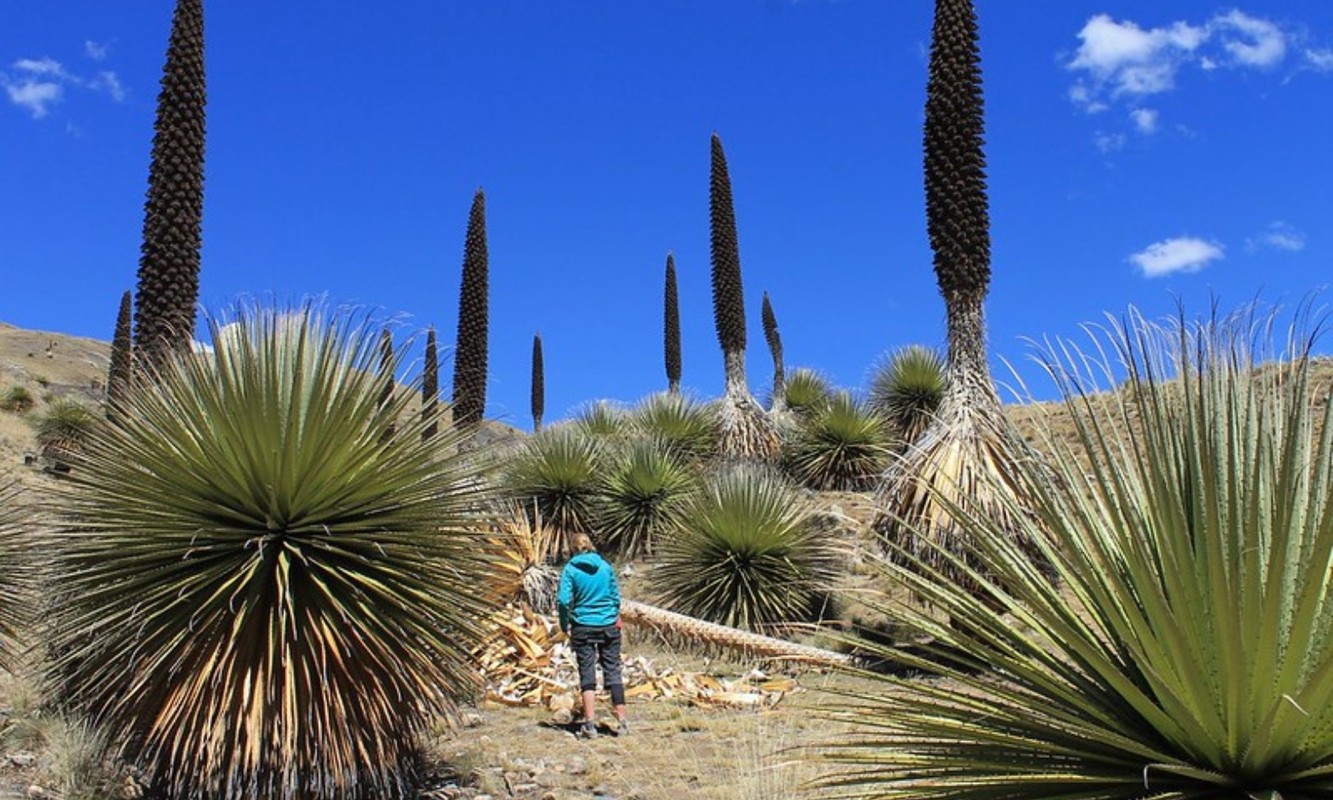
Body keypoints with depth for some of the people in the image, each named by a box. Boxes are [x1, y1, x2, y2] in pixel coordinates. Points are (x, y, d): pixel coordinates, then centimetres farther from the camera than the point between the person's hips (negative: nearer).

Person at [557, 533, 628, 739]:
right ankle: (621, 722, 8)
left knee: (587, 675, 3)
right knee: (613, 672, 7)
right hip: (609, 625, 2)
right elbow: (616, 597, 7)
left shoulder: (570, 569, -4)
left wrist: (564, 625, 2)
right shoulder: (605, 566, 4)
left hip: (583, 627, -2)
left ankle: (590, 724, -1)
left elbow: (564, 600, -11)